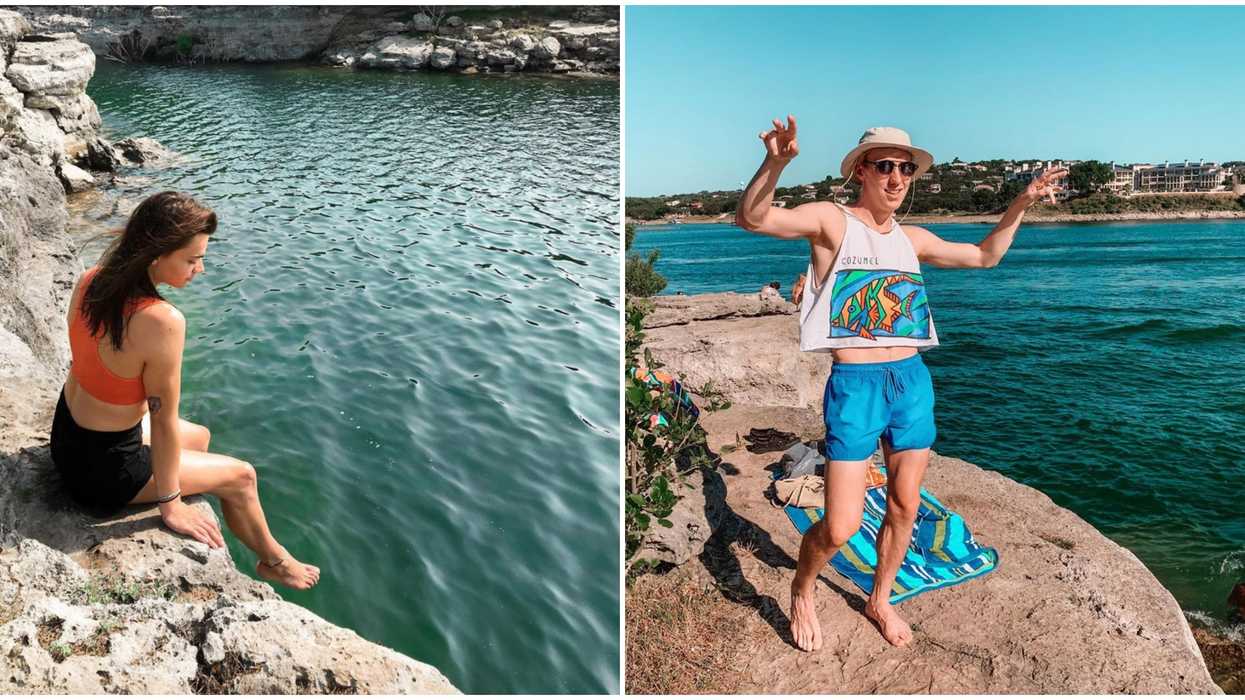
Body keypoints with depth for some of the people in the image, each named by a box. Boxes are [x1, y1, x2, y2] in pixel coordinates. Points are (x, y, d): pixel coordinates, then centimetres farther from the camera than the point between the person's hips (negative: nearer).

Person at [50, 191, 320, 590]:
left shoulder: (91, 280, -10)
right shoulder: (162, 321, -34)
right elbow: (165, 421, -24)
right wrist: (171, 504, -11)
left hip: (67, 434, 8)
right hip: (103, 468, -8)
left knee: (200, 437, 31)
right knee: (241, 476, 13)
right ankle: (274, 561, 38)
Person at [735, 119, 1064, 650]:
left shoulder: (912, 239, 14)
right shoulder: (831, 221, -4)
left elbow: (985, 255, 29)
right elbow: (752, 218, -20)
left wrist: (1022, 202, 21)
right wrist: (776, 162, -37)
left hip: (914, 382, 6)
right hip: (854, 386, -6)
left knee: (905, 506, 14)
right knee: (839, 528, -7)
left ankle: (880, 600, 37)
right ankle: (802, 589, 24)